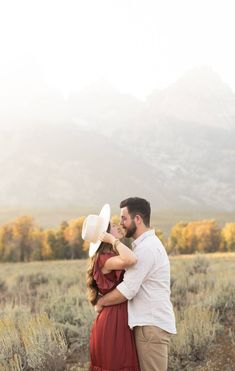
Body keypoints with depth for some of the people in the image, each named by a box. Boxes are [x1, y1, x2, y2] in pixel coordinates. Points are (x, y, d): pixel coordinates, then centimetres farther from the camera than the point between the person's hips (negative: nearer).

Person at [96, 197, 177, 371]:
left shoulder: (146, 248, -17)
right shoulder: (149, 243, 17)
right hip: (150, 322, 10)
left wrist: (101, 302, -5)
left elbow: (127, 290, -19)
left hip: (152, 325, -10)